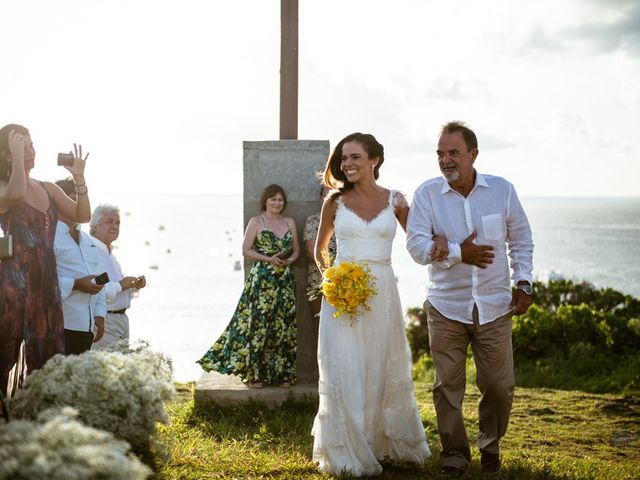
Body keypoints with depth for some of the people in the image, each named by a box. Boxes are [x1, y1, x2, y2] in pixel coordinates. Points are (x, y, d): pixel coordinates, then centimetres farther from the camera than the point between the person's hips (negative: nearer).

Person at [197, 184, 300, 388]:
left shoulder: (289, 222, 14)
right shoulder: (256, 222, 1)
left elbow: (296, 249, 17)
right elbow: (246, 250, -3)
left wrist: (290, 259, -5)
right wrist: (269, 259, -14)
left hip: (285, 279, 5)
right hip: (262, 279, -5)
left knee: (284, 325, 4)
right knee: (259, 323, -6)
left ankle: (280, 373, 11)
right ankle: (254, 374, 0)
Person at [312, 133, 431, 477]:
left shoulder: (395, 201, 3)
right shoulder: (335, 202, 3)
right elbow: (320, 249, 15)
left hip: (382, 293, 1)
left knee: (384, 370, 9)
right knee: (344, 371, 0)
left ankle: (389, 443, 26)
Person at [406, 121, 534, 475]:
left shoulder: (502, 190, 1)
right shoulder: (426, 194, -4)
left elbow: (521, 240, 10)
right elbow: (416, 245, -9)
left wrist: (523, 282, 3)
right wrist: (459, 253, -18)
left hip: (494, 308, 1)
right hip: (446, 308, -1)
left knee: (499, 385, 4)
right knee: (447, 385, 3)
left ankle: (490, 444, 29)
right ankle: (454, 453, 19)